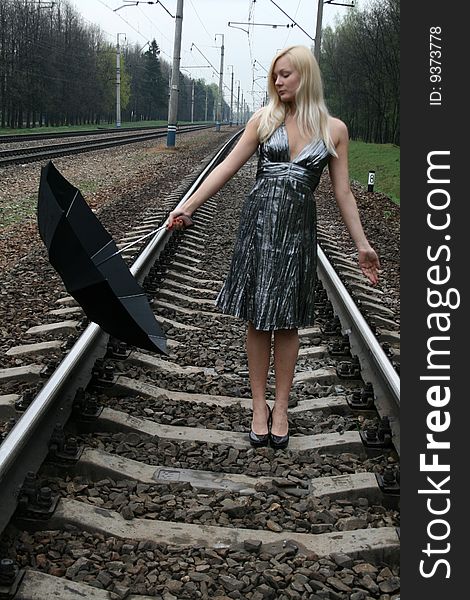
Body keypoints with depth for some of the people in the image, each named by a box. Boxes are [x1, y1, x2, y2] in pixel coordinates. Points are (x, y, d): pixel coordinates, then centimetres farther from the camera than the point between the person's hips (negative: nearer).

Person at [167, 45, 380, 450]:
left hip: (298, 228, -1)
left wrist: (362, 245, 4)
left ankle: (281, 408, 17)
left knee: (286, 321, 4)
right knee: (257, 318, 4)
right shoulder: (265, 119, 5)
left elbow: (343, 193, 7)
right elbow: (228, 168, 4)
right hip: (259, 222, 1)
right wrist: (188, 207, -3)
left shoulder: (334, 129, 4)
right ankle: (259, 406, 16)